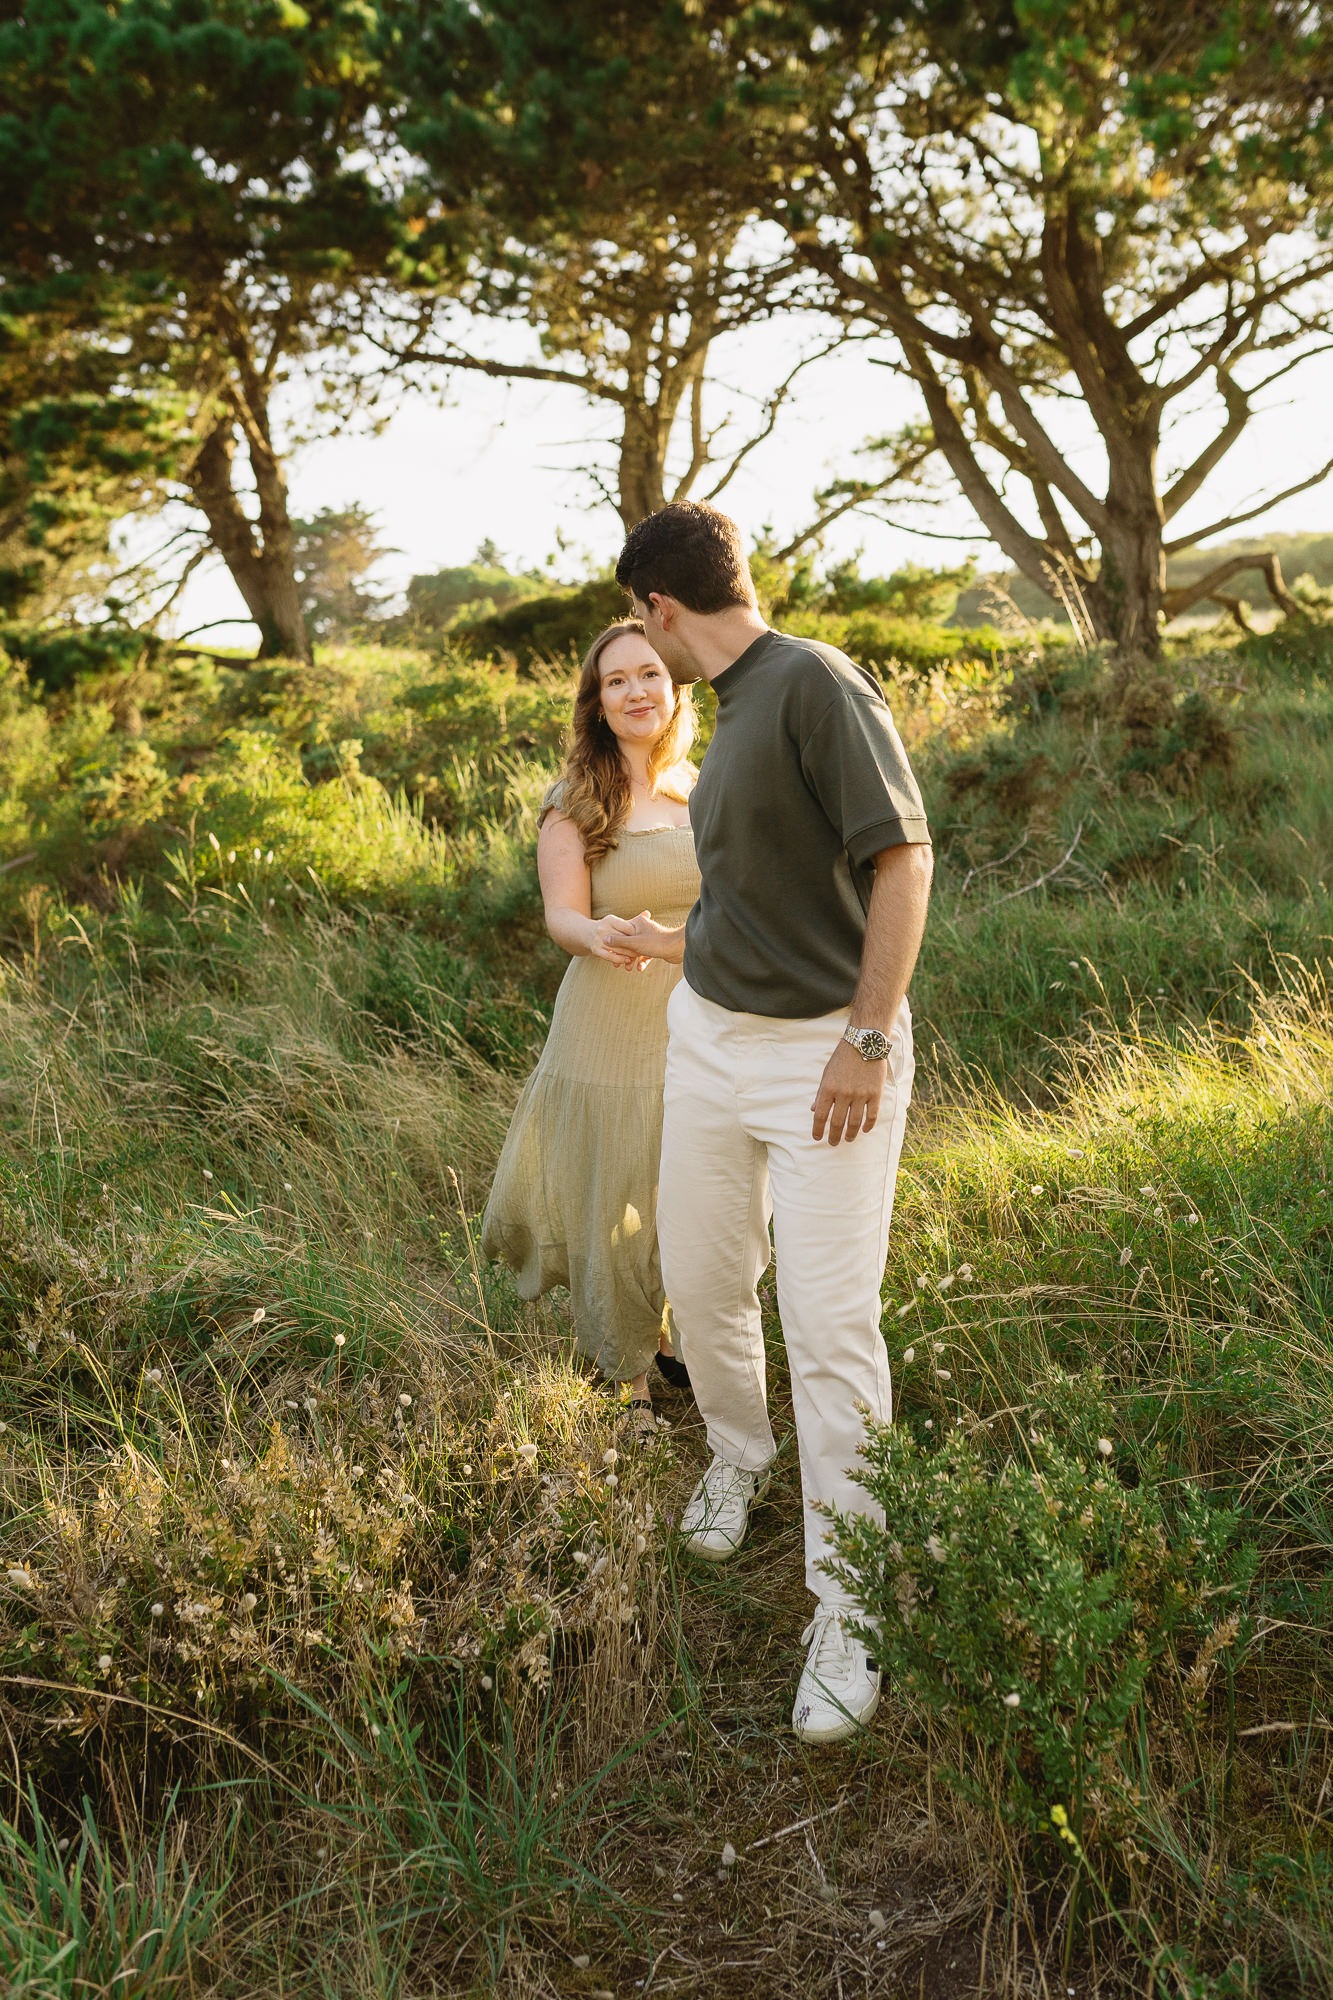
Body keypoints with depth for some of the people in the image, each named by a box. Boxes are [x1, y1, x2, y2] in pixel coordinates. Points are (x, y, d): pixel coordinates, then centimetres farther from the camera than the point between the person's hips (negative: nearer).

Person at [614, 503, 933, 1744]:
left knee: (830, 1326, -6)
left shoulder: (816, 683, -16)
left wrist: (868, 1037, -22)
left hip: (825, 1051, -8)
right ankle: (736, 1454, 44)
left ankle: (846, 1609, 6)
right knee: (700, 1285, 17)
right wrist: (673, 942, 35)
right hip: (709, 1035, 8)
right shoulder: (734, 712, 10)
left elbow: (901, 856, -21)